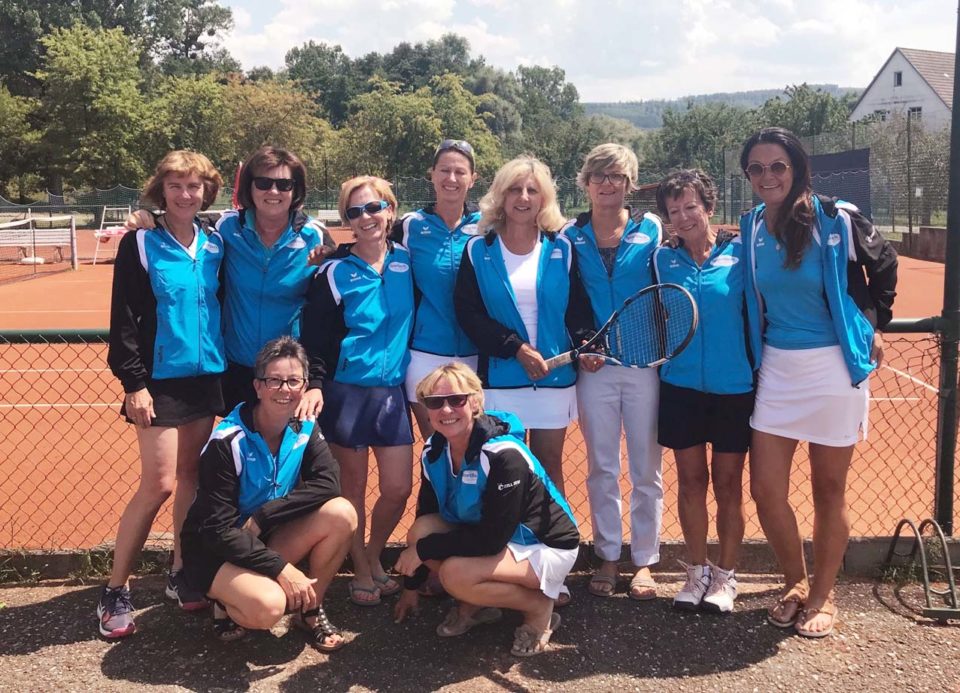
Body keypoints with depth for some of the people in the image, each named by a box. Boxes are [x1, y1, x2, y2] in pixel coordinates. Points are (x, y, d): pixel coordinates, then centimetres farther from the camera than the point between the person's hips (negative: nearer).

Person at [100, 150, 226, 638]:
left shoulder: (214, 245, 7)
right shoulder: (140, 244, -6)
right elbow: (123, 321, -8)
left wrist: (225, 366, 10)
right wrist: (133, 382, -14)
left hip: (205, 375, 5)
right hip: (161, 379, -5)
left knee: (192, 477, 10)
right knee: (159, 484, -6)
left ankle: (180, 573, 24)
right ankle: (115, 590, 7)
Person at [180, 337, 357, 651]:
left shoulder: (305, 429, -5)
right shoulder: (227, 442, -22)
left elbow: (328, 485, -18)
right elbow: (217, 529, -24)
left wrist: (262, 516, -26)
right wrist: (280, 568, -30)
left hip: (266, 540, 6)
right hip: (214, 551, -5)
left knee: (341, 514, -20)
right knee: (268, 606, -35)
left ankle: (311, 610, -1)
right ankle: (229, 605, 1)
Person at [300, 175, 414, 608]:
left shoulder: (405, 261, 5)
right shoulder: (335, 271, -6)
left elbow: (418, 320, 15)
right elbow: (313, 336, -6)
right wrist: (314, 387, -15)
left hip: (393, 391, 4)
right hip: (346, 392, -3)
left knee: (398, 488, 4)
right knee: (354, 487, 7)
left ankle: (374, 557, 30)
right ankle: (361, 572, 25)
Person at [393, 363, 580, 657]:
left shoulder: (504, 455, -29)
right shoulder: (434, 452, -6)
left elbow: (492, 539, -29)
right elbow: (425, 518, 4)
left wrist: (424, 549, -23)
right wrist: (410, 587, 8)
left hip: (546, 548, -7)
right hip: (486, 536, 7)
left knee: (455, 573, -31)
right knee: (421, 531, -17)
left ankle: (539, 608, -6)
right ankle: (477, 605, 5)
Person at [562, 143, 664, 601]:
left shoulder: (651, 230, 1)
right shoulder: (571, 236, 5)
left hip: (644, 363, -1)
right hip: (593, 367, 2)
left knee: (646, 468, 5)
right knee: (601, 468, 9)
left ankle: (644, 561, 18)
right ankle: (608, 557, 22)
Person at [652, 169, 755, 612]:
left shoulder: (739, 253, -4)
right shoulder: (664, 257, 4)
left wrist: (761, 373, -5)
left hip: (733, 388, -2)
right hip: (681, 387, 2)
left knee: (727, 482, 7)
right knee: (690, 480, 9)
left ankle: (725, 575, 22)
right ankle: (697, 571, 24)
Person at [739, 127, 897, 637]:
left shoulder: (836, 220, -10)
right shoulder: (751, 227, 2)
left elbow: (883, 265, 7)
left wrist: (874, 324, 8)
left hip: (834, 366, -3)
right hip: (776, 367, 4)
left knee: (829, 489, 8)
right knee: (765, 489, 1)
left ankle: (822, 596, 25)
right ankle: (795, 583, 25)